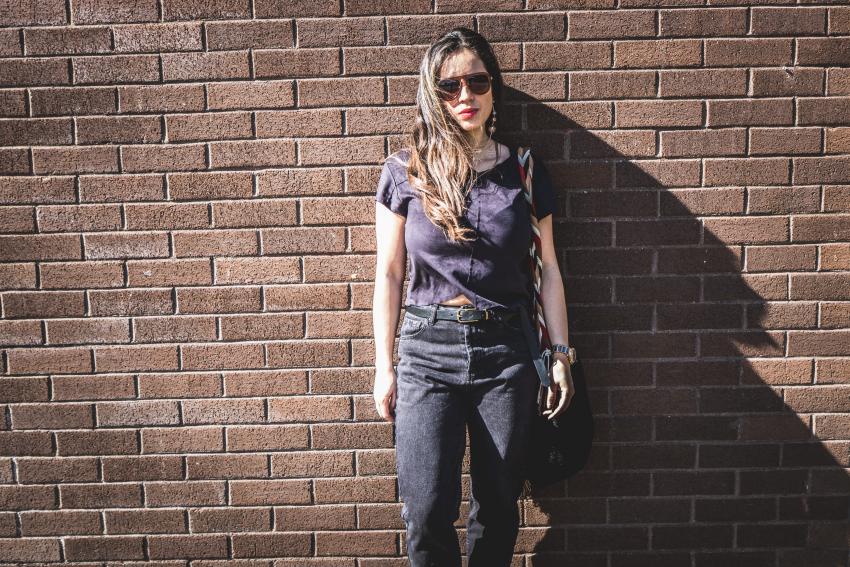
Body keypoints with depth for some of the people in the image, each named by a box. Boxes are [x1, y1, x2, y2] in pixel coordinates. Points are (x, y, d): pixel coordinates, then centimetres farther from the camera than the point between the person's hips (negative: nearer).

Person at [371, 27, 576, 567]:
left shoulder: (524, 170, 4)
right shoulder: (406, 171, 1)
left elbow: (548, 269, 7)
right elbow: (389, 274, 3)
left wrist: (561, 355, 3)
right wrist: (384, 368, 2)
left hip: (505, 349, 1)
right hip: (427, 347, -1)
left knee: (498, 504, 10)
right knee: (427, 515, -1)